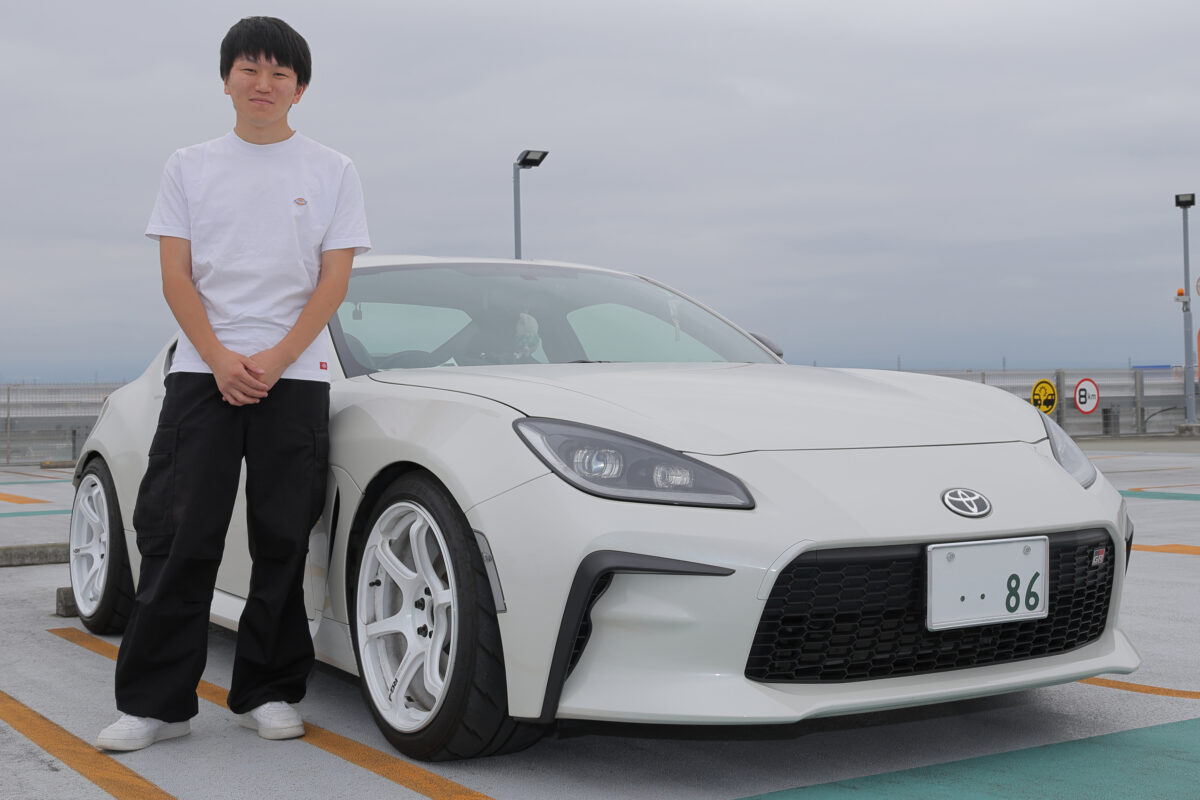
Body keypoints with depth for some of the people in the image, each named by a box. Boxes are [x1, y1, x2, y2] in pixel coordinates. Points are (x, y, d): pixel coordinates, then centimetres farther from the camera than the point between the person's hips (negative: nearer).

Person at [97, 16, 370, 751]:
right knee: (177, 538, -4)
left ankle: (269, 692, 13)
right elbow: (176, 277, 5)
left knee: (283, 543, 2)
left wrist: (275, 360, -11)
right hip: (202, 372, 1)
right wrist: (221, 359, -10)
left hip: (295, 376, 0)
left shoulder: (332, 171, 9)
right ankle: (156, 703, 2)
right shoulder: (191, 167, 12)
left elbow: (334, 279, 1)